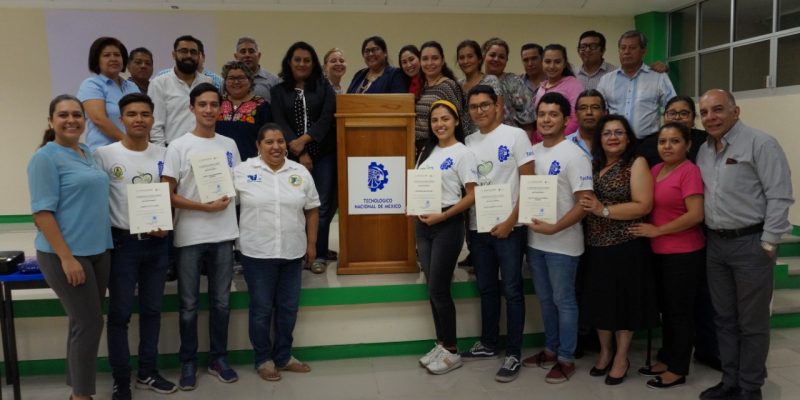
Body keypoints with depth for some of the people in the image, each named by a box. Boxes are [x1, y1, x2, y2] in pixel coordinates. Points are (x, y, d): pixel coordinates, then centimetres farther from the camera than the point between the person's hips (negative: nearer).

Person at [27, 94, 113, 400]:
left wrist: (102, 245, 13)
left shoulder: (88, 154, 12)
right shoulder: (45, 157, -10)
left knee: (84, 323, 13)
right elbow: (42, 212, -15)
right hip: (65, 254, -7)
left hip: (98, 250, 7)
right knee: (89, 323, -4)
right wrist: (66, 257, -21)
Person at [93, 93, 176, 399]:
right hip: (123, 242, -3)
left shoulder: (163, 155, 4)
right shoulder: (104, 154, -6)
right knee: (120, 313, 4)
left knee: (152, 309, 13)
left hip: (157, 242, 4)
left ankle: (147, 373, 28)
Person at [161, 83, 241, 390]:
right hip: (190, 236, -3)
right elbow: (168, 195, -7)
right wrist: (205, 206, -15)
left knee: (221, 302, 11)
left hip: (224, 234, 3)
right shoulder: (178, 146, -4)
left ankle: (218, 358, 26)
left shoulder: (229, 145, 8)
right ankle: (188, 362, 22)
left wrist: (227, 200, -3)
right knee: (189, 305, 7)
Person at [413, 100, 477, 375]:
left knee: (439, 289, -3)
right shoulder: (427, 152, 14)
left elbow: (472, 196, -13)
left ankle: (452, 351, 12)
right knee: (432, 288, 10)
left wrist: (442, 216, -20)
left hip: (447, 225, -7)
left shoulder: (462, 153, -7)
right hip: (423, 224, 7)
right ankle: (441, 344, 23)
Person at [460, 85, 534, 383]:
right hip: (477, 227, 5)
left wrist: (511, 221, -13)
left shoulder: (515, 136, -5)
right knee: (486, 289, 14)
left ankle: (513, 354, 9)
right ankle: (488, 344, 28)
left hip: (508, 227, -5)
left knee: (511, 290, 0)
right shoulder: (468, 142, 9)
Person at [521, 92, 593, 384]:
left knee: (563, 301, 5)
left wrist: (554, 228, -23)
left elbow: (585, 202, -18)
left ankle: (566, 359, 18)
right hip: (534, 239, 7)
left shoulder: (574, 155, -13)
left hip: (562, 243, -6)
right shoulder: (532, 152, 8)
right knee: (545, 299, 17)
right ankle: (551, 349, 33)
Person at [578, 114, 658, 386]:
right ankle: (605, 351, 27)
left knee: (624, 300, 5)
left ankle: (622, 358, 20)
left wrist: (604, 210, -20)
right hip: (596, 245, 5)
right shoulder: (593, 165, 10)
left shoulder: (637, 164, -6)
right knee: (600, 299, 10)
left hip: (626, 246, -5)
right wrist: (586, 207, -6)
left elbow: (643, 206, -15)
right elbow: (585, 201, 16)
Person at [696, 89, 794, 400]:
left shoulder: (759, 143, -10)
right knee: (724, 318, 15)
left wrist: (768, 243, -15)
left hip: (751, 243, -7)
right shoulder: (703, 151, 11)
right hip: (715, 244, 7)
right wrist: (708, 235, 10)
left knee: (752, 322, 4)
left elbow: (779, 196, -14)